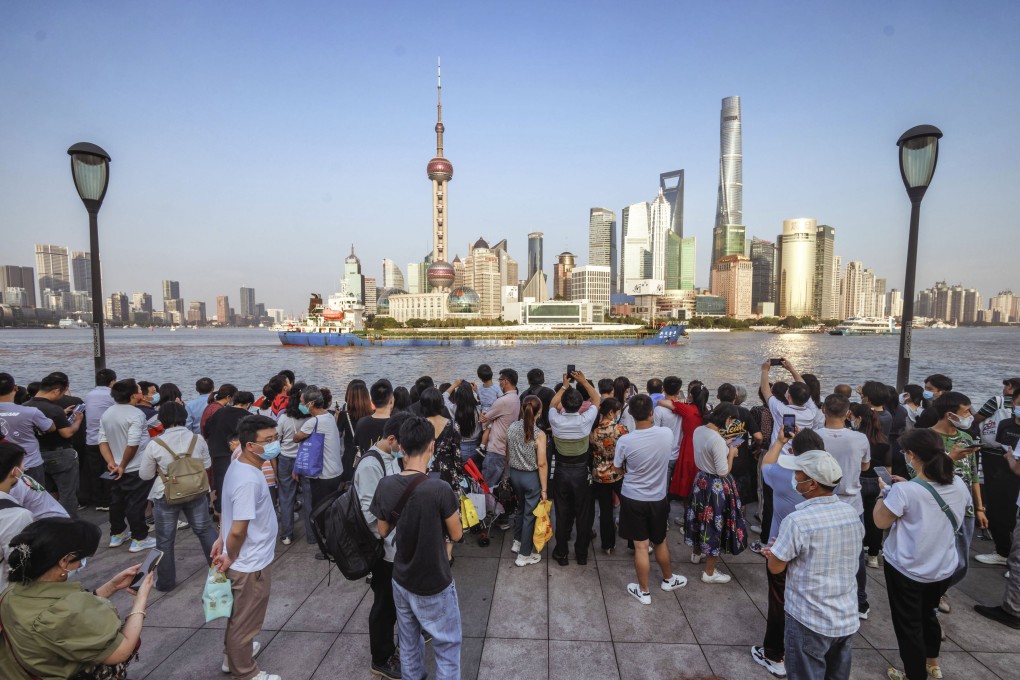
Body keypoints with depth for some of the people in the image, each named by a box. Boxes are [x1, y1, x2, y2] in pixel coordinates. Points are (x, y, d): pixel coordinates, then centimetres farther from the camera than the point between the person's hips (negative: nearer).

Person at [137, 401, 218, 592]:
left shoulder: (155, 444, -13)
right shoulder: (197, 439, -9)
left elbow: (145, 475, -1)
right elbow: (207, 464, 4)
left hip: (166, 496, -2)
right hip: (196, 493, 2)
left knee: (165, 540, 14)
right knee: (205, 529, 18)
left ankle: (165, 582, 26)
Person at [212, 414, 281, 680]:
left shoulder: (238, 463, -4)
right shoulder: (249, 481, -34)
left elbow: (226, 507, 9)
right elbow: (238, 530, -30)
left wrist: (220, 538, 15)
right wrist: (230, 558, -12)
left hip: (246, 560, 9)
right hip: (251, 564, -9)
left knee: (239, 614, 31)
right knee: (245, 621, 15)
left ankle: (233, 654, 53)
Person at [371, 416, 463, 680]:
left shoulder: (385, 485, -13)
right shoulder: (439, 490, -29)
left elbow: (382, 531, 2)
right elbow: (456, 535, -13)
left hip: (401, 581, 5)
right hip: (434, 586, -5)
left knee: (408, 644, 25)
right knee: (447, 648, 16)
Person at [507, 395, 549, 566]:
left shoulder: (512, 427, -6)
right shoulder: (539, 434, -21)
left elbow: (507, 454, 5)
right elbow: (542, 464, -18)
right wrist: (544, 488, -9)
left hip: (515, 474, 6)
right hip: (531, 477, -5)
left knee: (522, 508, 28)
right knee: (530, 514, 10)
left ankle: (517, 541, 43)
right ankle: (524, 555, 23)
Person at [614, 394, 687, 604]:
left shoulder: (624, 441, -23)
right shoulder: (667, 434, -17)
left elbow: (618, 468, -5)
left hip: (633, 499, -3)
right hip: (659, 498, 3)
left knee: (641, 546, 11)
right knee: (660, 542, 24)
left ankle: (644, 591, 27)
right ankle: (668, 579, 46)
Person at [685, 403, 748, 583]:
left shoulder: (698, 430, -4)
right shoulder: (717, 440, -30)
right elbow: (723, 472, -23)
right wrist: (731, 453, -10)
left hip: (701, 480, 8)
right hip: (716, 486, -8)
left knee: (702, 518, 26)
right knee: (715, 524, 8)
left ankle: (697, 554, 48)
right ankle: (709, 573, 22)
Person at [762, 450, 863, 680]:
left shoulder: (797, 521, -26)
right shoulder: (852, 514, -6)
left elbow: (775, 567, -14)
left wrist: (778, 548, 6)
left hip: (810, 621, -6)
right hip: (847, 618, 6)